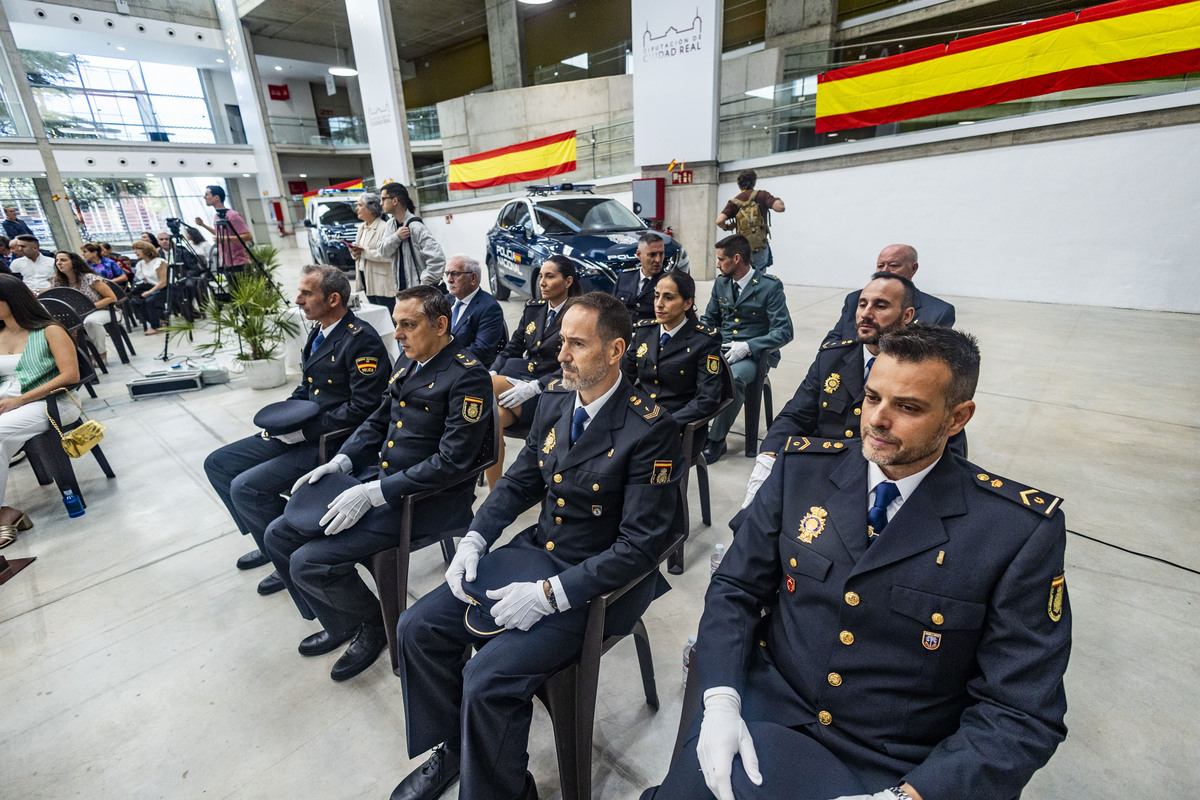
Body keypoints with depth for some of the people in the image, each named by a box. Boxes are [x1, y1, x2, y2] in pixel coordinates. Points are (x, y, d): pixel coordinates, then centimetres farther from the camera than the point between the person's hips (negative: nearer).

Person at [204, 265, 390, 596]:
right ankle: (269, 542, 23)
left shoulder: (361, 340, -19)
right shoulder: (318, 332, 11)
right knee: (218, 463, 11)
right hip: (304, 433, 10)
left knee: (246, 487, -18)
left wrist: (307, 429, -20)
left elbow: (363, 409, -24)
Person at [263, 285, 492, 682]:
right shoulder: (409, 362, 9)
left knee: (309, 563, -14)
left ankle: (374, 623, 15)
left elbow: (451, 461, -23)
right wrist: (340, 462, 3)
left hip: (425, 499, -9)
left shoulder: (467, 376, -18)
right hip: (378, 478, 9)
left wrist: (374, 492, -23)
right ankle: (340, 624, 27)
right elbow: (378, 422, 19)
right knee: (279, 536, 9)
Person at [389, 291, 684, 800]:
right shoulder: (554, 401, 1)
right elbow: (520, 480, 11)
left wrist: (550, 594, -23)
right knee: (418, 627, 2)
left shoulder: (650, 429, -21)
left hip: (595, 585, -7)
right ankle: (453, 749, 27)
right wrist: (475, 539, -3)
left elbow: (640, 545, -22)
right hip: (534, 551, 7)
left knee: (488, 677, -20)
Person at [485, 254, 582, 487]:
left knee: (489, 385, -27)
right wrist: (492, 374, -5)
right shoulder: (533, 309, 17)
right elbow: (511, 349, 16)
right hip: (522, 377, 5)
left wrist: (534, 387, -23)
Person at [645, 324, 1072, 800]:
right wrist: (720, 702, -14)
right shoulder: (802, 469, -5)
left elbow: (1021, 715, -9)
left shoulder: (1022, 529, -11)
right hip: (768, 716, 1)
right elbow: (735, 588, -1)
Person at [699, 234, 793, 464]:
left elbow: (784, 331, -10)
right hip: (721, 348, 5)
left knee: (733, 379, -38)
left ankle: (716, 440, -20)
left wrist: (747, 346, -22)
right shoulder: (721, 283, 12)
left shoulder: (770, 286, -6)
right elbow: (709, 319, 21)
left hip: (753, 354, -5)